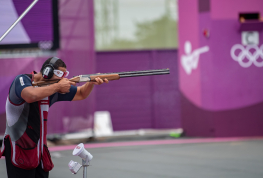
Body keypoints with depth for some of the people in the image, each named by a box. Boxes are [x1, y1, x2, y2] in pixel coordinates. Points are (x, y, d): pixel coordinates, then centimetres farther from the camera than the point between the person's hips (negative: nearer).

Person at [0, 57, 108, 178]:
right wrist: (58, 86, -22)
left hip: (40, 150, 7)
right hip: (19, 149, -7)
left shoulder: (53, 89, 10)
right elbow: (31, 96, -34)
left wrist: (92, 82, -3)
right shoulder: (22, 80, -11)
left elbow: (81, 94, 19)